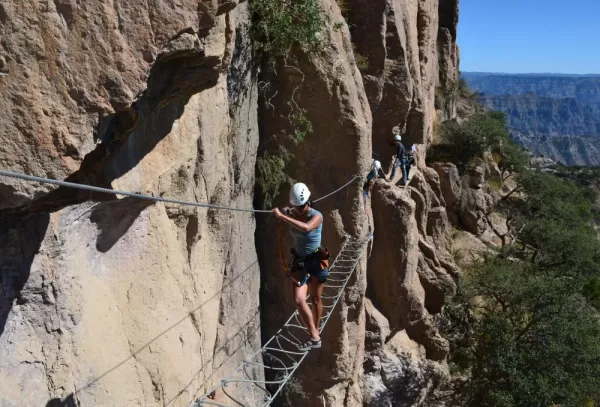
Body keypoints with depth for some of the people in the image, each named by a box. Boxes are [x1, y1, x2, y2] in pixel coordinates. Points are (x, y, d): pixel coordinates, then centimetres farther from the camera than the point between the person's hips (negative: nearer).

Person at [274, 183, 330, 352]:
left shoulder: (316, 216, -21)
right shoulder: (292, 214, -6)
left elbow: (306, 228, -44)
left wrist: (282, 216, -43)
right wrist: (286, 212, -2)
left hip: (316, 261, -3)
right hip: (299, 260, 4)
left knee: (316, 300, 11)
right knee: (299, 300, -10)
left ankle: (315, 334, 26)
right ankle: (315, 337, 0)